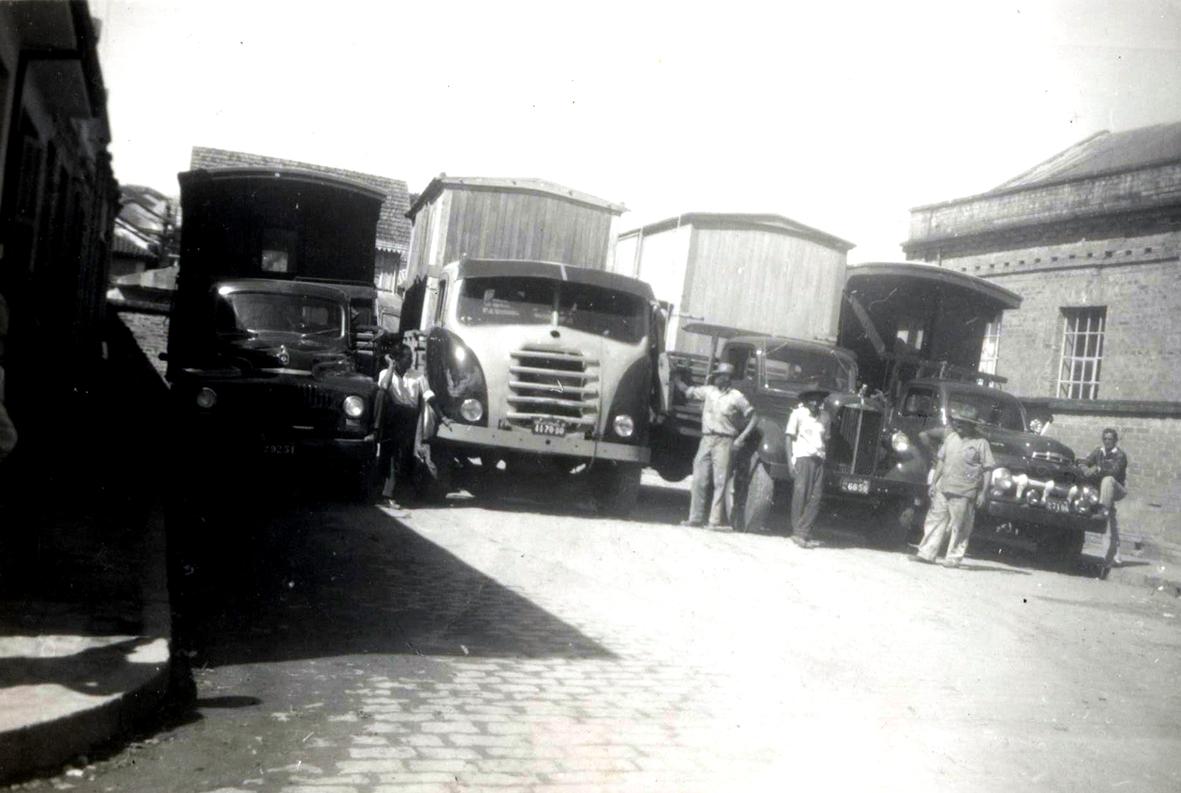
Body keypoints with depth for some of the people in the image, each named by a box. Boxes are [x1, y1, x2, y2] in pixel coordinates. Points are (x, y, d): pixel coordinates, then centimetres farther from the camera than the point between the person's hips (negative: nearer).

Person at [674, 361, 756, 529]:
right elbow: (687, 391, 23)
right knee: (699, 480, 2)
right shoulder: (709, 391, 12)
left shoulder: (736, 397, -1)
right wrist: (676, 379, 18)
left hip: (724, 442, -4)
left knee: (720, 482, -5)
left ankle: (716, 521, -3)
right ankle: (695, 518, 8)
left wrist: (741, 438, -7)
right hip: (706, 439, 4)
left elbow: (752, 418, 0)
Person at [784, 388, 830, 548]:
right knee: (800, 495, -9)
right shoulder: (798, 413, 1)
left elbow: (826, 439, 17)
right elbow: (789, 438, 0)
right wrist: (790, 460, -8)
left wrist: (824, 457, 7)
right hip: (802, 457, -4)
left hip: (819, 459, 4)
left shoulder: (824, 416, 13)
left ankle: (804, 533, -1)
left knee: (815, 498, -3)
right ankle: (798, 532, -4)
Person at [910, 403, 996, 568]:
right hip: (943, 489, 5)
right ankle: (927, 553, 13)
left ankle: (954, 558, 10)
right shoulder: (950, 437, 10)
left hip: (964, 493, -5)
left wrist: (982, 493, -9)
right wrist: (934, 482, 13)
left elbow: (987, 469, -5)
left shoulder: (980, 443, -5)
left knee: (959, 526, 1)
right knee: (935, 519, 7)